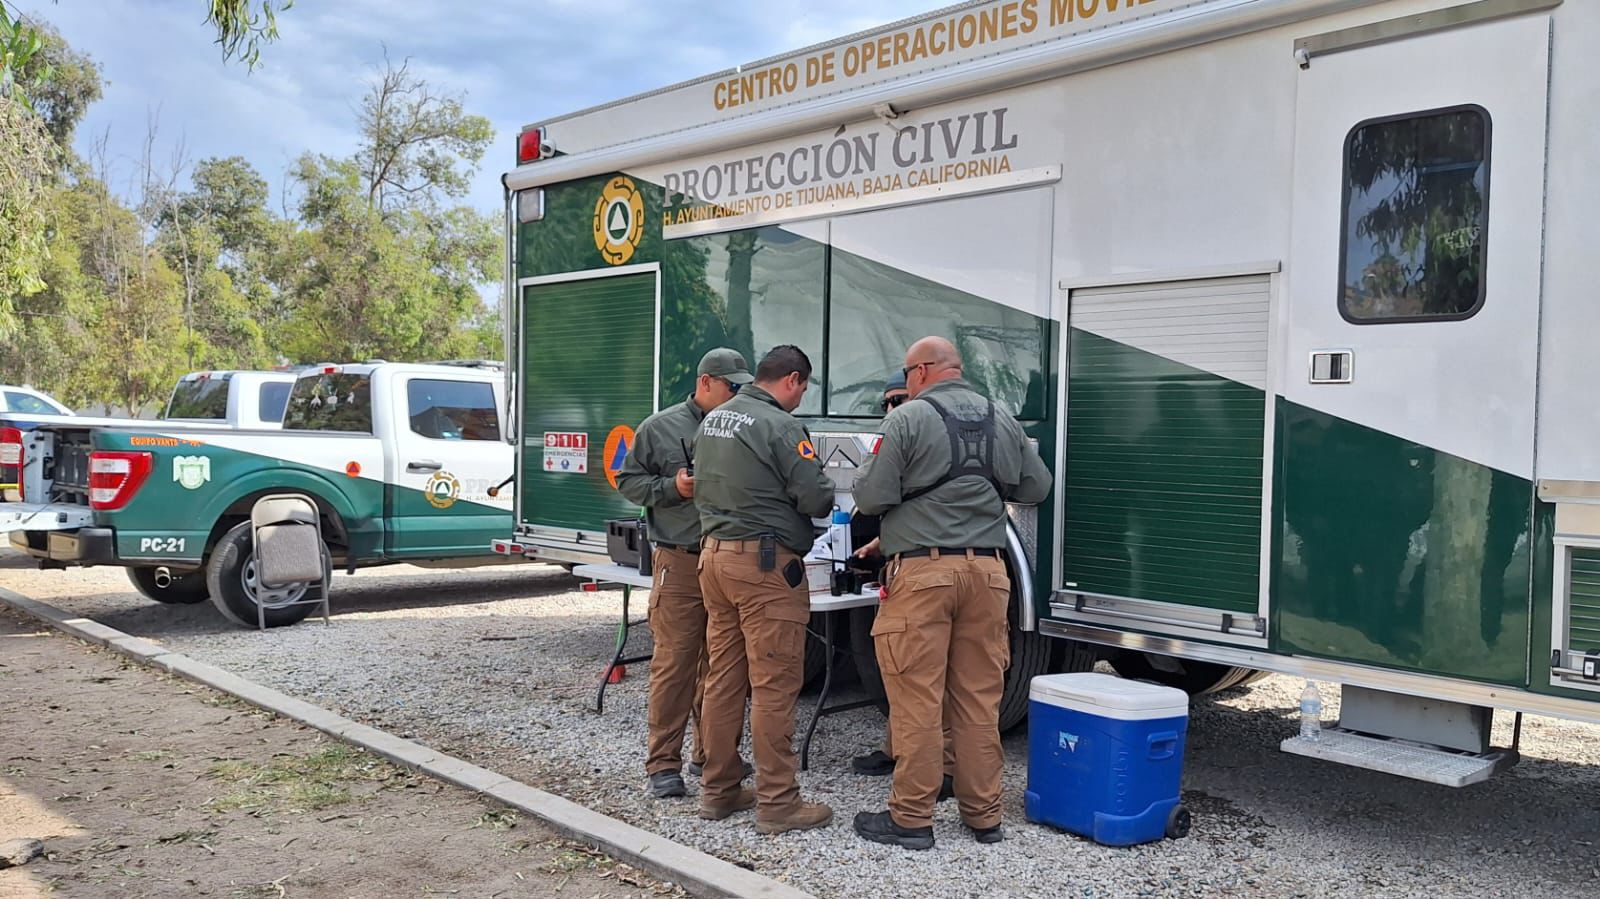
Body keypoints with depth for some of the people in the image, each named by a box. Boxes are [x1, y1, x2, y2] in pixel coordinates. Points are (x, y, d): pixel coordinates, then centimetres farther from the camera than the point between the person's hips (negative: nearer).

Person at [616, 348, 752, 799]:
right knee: (674, 662, -4)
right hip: (681, 563, -4)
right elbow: (629, 481, 6)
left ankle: (711, 753, 24)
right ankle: (662, 762, 5)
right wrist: (673, 488, -9)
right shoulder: (661, 427, 3)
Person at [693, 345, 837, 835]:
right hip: (765, 561, -8)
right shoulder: (780, 425, -13)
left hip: (715, 553, 8)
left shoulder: (713, 420, 13)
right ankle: (777, 802, 4)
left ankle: (718, 790, 21)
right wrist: (824, 482, 8)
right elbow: (816, 499, -14)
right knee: (774, 685, -2)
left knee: (723, 678, 13)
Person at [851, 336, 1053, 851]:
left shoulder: (907, 420, -6)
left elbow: (872, 498, -8)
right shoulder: (1002, 421, 11)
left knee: (916, 699, 1)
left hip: (922, 569, -5)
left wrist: (863, 478, 14)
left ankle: (911, 819, 7)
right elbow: (1036, 488, 18)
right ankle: (983, 817, 20)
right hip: (987, 569, 5)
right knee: (980, 699, 11)